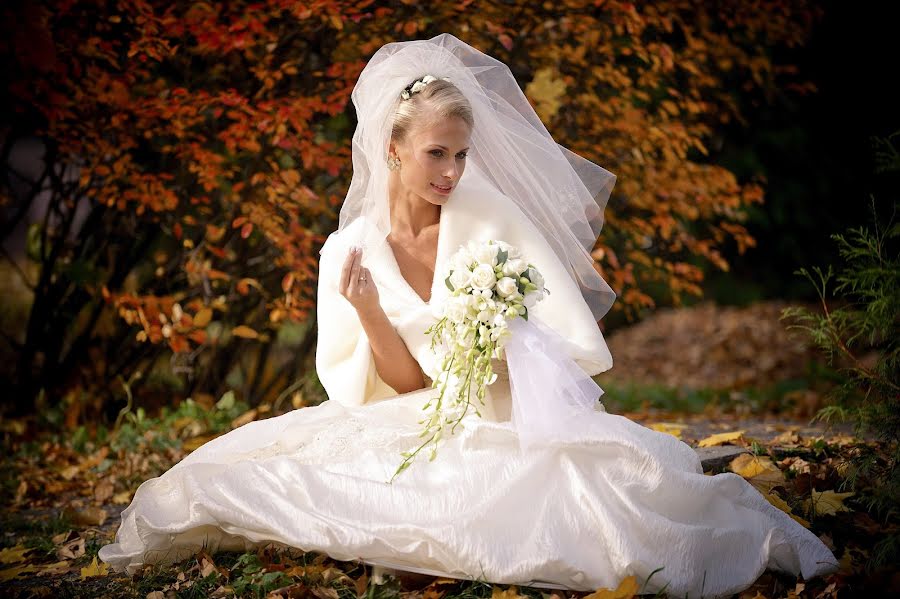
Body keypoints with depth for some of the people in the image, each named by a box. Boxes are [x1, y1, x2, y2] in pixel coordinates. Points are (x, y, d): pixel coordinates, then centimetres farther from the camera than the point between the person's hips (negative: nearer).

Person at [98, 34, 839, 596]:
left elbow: (565, 339, -5)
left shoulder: (494, 221, -5)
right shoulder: (350, 250, -2)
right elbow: (404, 384, -3)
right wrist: (368, 312, -21)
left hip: (510, 423, -1)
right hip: (417, 433, 1)